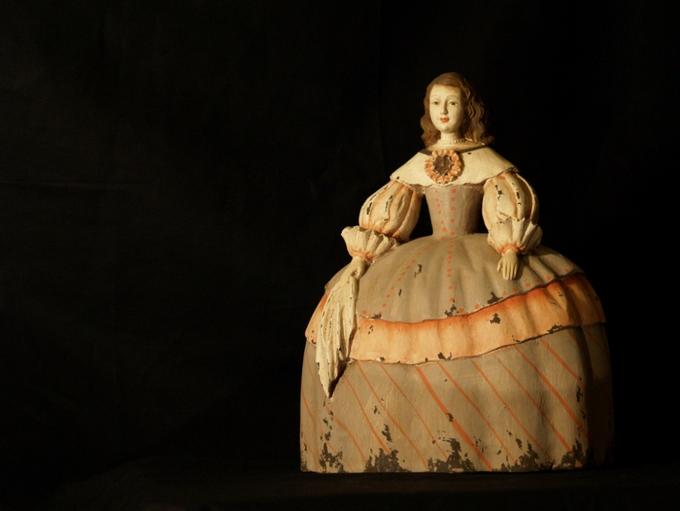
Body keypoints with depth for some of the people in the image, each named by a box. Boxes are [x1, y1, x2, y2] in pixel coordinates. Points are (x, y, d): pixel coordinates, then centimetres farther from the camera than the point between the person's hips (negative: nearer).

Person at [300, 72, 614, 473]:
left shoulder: (487, 161, 5)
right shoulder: (416, 166, 13)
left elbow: (514, 203, -7)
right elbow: (382, 213, 12)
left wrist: (511, 248, -23)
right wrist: (362, 254, -2)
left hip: (479, 257, -2)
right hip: (426, 261, 3)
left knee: (546, 305, -25)